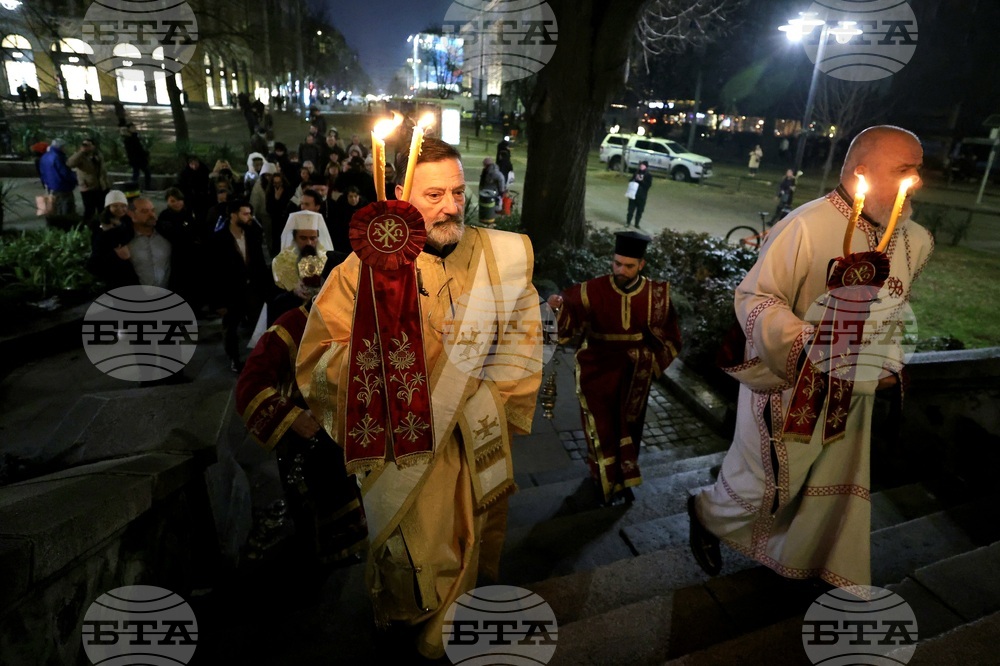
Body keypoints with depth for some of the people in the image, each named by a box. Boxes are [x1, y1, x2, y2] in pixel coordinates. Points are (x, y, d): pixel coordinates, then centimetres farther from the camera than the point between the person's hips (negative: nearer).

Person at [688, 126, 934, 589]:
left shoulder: (911, 241, 2)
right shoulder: (807, 226, -23)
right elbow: (754, 299, -22)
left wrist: (890, 359, 9)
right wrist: (809, 343, -34)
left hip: (852, 391, 7)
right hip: (791, 386, -7)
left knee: (838, 483, 21)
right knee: (767, 484, 9)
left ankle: (834, 571, 46)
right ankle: (707, 514, 40)